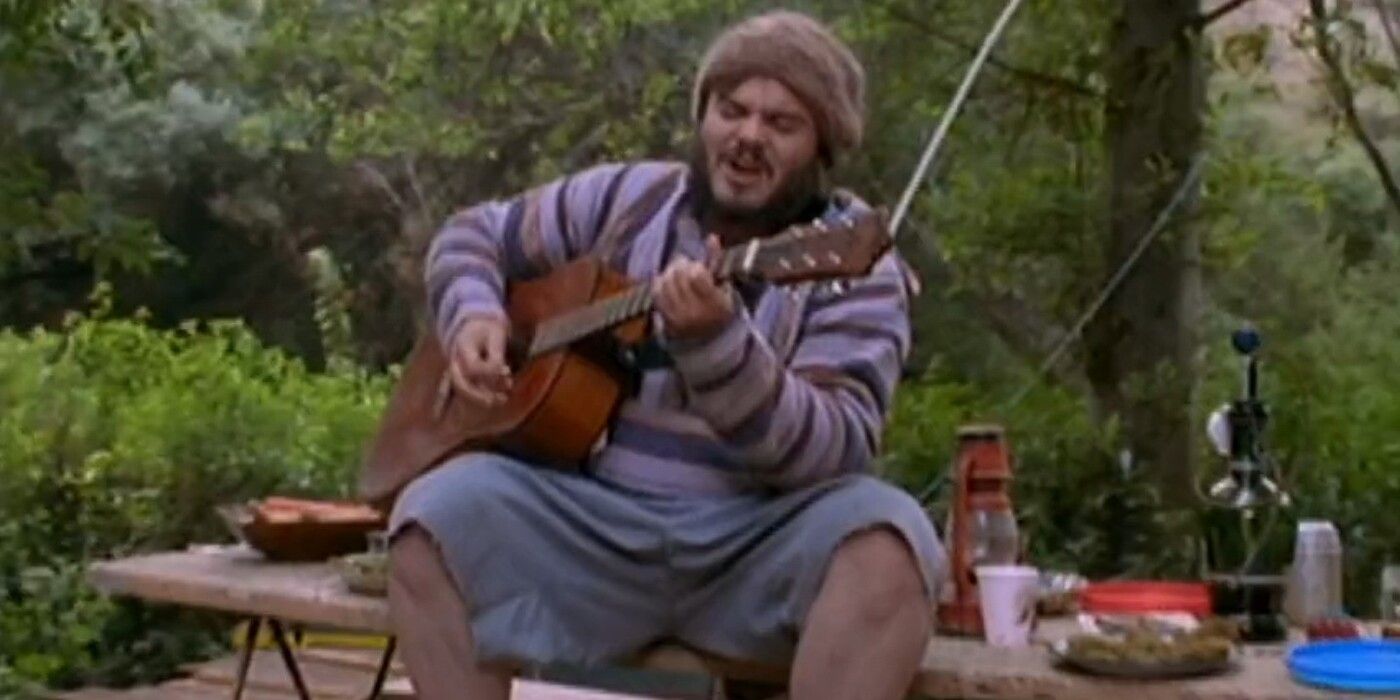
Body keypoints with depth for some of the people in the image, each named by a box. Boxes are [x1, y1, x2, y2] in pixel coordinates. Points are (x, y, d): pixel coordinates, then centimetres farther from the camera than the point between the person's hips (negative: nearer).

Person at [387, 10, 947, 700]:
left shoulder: (857, 267, -2)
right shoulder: (629, 198, 8)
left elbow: (836, 450, -16)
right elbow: (474, 235, 20)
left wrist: (715, 342, -31)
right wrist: (472, 315, -3)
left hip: (759, 543, -2)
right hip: (593, 522, 2)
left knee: (887, 533, -33)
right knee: (436, 513, -25)